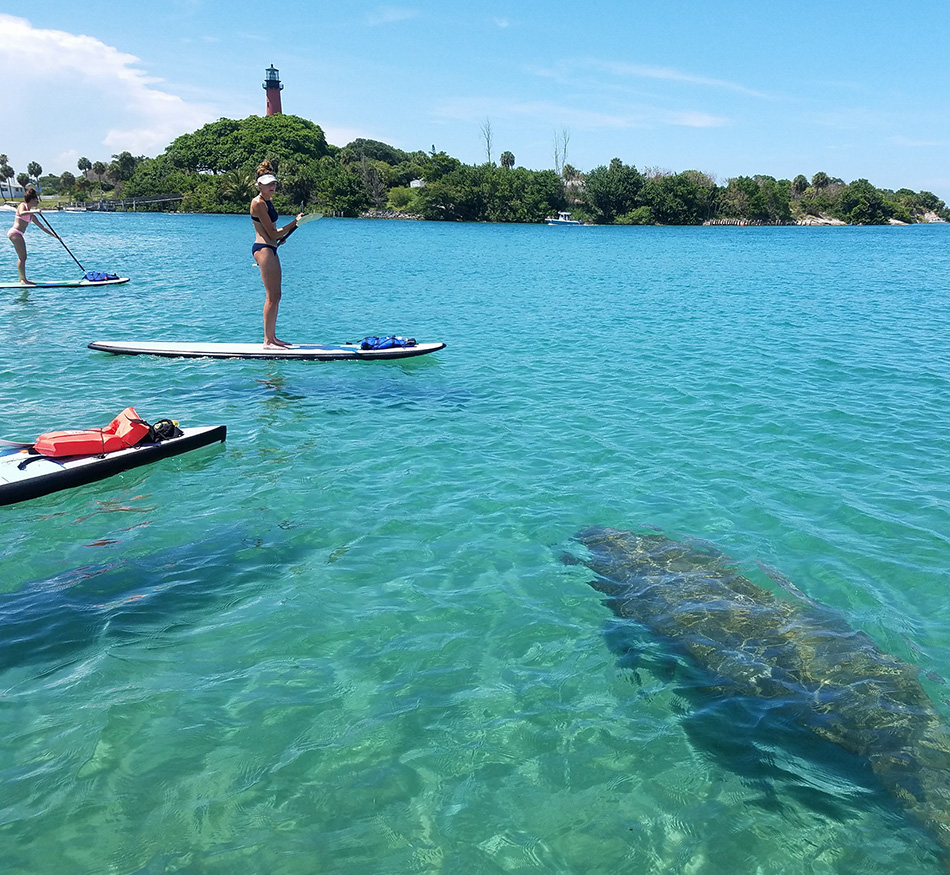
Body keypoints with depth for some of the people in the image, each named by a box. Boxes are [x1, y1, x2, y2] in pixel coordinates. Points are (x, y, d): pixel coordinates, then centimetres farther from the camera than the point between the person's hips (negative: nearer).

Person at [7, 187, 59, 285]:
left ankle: (22, 279, 14)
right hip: (15, 233, -9)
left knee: (22, 257, 10)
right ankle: (23, 279, -9)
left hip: (18, 235, 9)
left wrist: (54, 235, 17)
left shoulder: (31, 215, 19)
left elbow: (42, 227, 21)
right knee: (23, 257, -10)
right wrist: (34, 211, -26)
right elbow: (21, 213, -27)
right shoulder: (23, 205, -2)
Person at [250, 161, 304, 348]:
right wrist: (294, 223, -10)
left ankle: (272, 337, 16)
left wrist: (282, 234, 5)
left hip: (270, 249, 10)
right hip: (263, 249, -10)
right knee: (272, 296, -10)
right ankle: (268, 341, -7)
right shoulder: (258, 203, -12)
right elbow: (272, 233, -15)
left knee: (275, 296, 11)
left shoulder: (268, 201, 17)